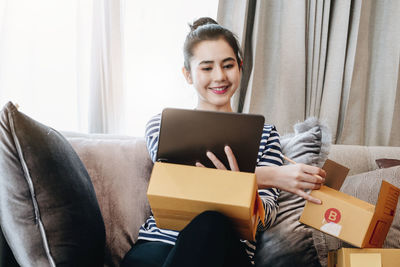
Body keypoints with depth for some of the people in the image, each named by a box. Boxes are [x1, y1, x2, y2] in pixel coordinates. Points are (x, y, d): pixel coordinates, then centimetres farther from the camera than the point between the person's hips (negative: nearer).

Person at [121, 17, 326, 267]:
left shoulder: (263, 133, 13)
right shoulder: (162, 124, 11)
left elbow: (266, 217, 1)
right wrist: (271, 176, -24)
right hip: (158, 243, -1)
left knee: (212, 224, -35)